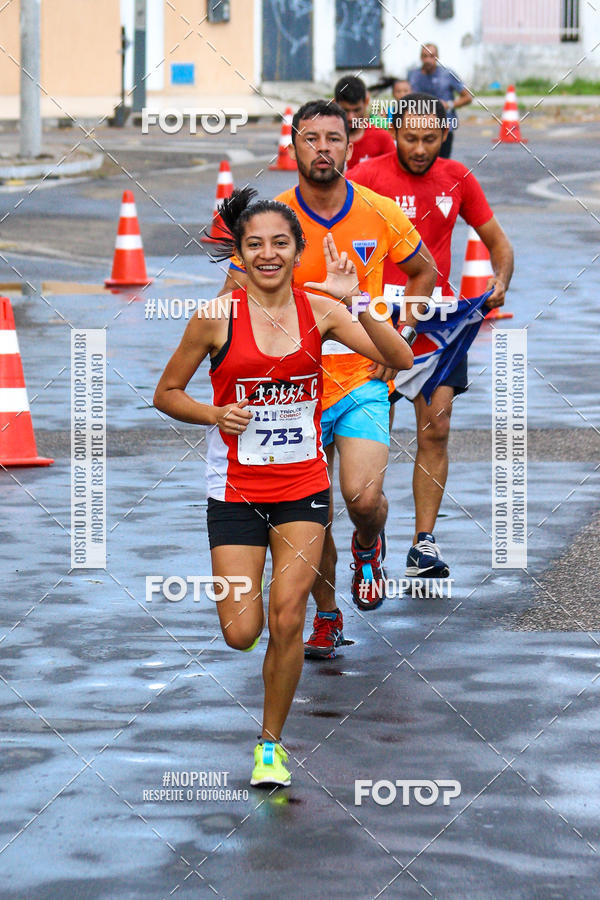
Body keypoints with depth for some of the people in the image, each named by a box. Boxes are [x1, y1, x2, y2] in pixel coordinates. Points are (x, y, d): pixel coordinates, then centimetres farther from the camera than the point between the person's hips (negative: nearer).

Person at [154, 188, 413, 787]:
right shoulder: (217, 317, -8)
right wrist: (215, 414, -15)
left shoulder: (319, 310, -2)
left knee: (286, 622, -5)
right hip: (235, 490, -1)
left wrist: (354, 302, -21)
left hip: (302, 487, 1)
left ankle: (271, 743, 14)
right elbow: (166, 394, 3)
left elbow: (400, 360, -10)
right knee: (241, 636, -5)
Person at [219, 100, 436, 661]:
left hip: (363, 381, 0)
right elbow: (232, 299, -3)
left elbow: (424, 273, 13)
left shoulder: (381, 215, -4)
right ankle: (326, 618, 26)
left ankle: (368, 548, 19)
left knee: (363, 497, -17)